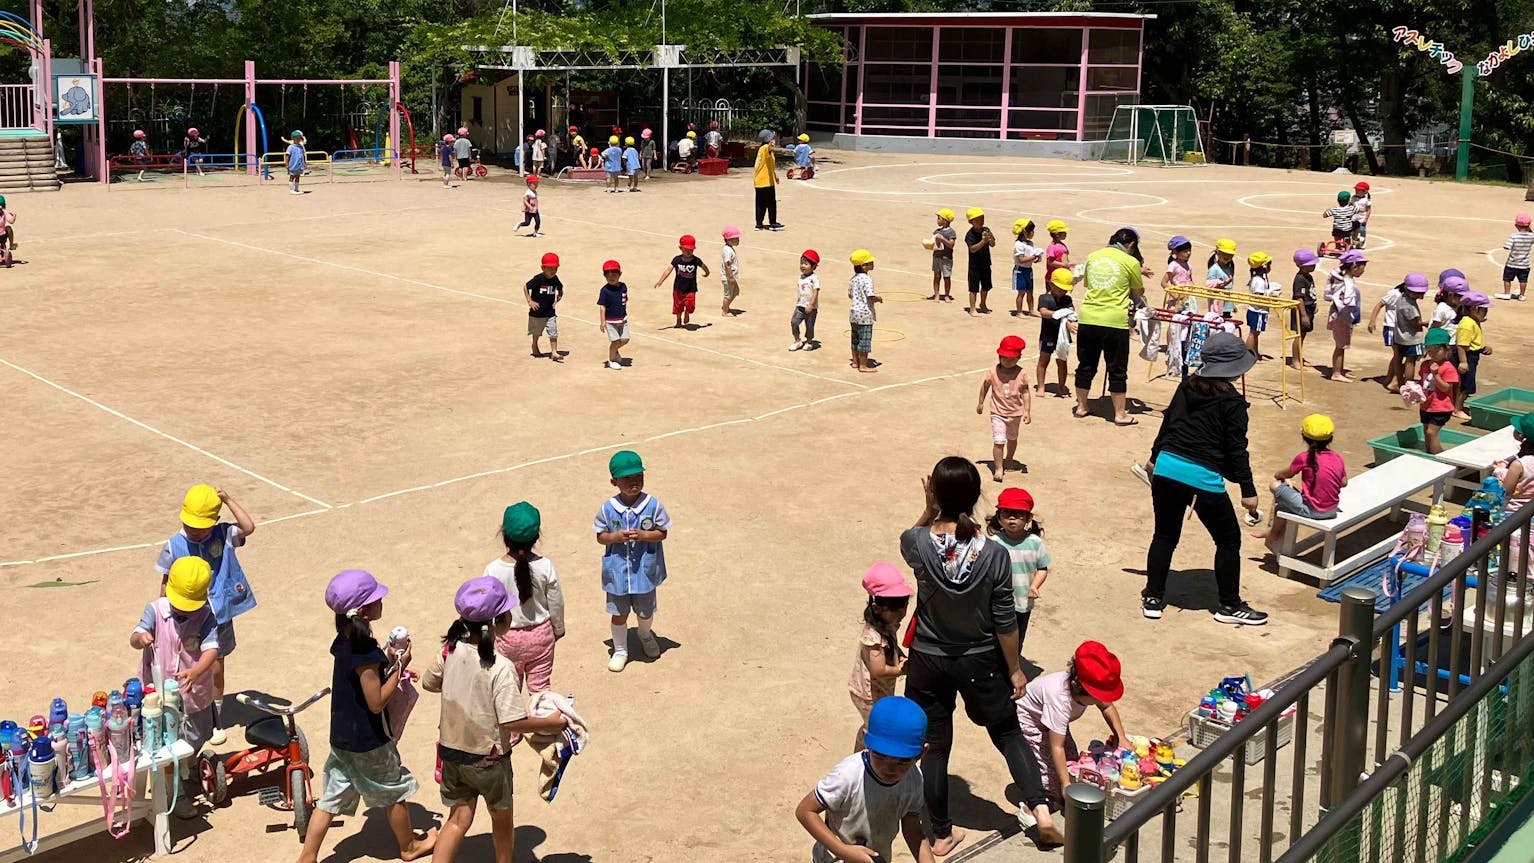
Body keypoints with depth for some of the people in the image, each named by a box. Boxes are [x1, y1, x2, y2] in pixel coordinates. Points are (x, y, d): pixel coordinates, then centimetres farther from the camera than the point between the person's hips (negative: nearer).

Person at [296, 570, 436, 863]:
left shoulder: (342, 642, -1)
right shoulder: (366, 654, -29)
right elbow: (377, 703, -23)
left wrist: (389, 665, 3)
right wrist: (399, 668, -18)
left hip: (341, 737, 7)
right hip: (369, 742, -7)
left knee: (331, 800, 15)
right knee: (395, 792, 15)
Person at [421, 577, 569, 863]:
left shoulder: (452, 649, -11)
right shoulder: (501, 668, -28)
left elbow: (429, 682, 6)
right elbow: (512, 722, -28)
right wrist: (552, 722, -15)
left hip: (451, 751, 5)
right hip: (488, 759, -4)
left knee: (458, 820, 16)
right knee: (502, 819, 20)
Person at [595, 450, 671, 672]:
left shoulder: (653, 505, -13)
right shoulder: (608, 509, -11)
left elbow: (663, 533, -5)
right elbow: (600, 537, -2)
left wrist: (642, 535, -23)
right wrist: (616, 537, -22)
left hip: (645, 569, 0)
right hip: (617, 571, 0)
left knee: (645, 611, 20)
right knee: (619, 613, 13)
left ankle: (646, 636, 51)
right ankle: (620, 650, 33)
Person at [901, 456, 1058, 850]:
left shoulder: (916, 544, -19)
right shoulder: (995, 555, -19)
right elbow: (1005, 622, -10)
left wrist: (929, 507, -4)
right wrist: (1014, 668, 3)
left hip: (928, 661, 0)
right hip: (980, 662, 0)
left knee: (933, 747, 15)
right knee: (1008, 732, 22)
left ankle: (942, 835, 27)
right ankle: (1040, 809, 12)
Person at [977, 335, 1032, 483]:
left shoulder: (1022, 374, -13)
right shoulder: (993, 371, -12)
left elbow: (1025, 392, -7)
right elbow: (985, 385, 3)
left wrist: (1027, 411, -12)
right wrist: (980, 403, 11)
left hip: (1015, 413, 2)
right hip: (998, 412, -2)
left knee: (1012, 439, 22)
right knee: (998, 441, -12)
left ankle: (1008, 462, 46)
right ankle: (998, 469, -3)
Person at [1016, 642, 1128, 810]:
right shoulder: (1060, 700, -44)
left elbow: (1107, 706, 0)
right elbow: (1057, 747, -39)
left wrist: (1121, 737, -9)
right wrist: (1065, 784, -38)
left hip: (1051, 719, 8)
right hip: (1027, 719, -8)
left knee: (1070, 762, 5)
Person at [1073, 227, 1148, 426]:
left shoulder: (1092, 256, 10)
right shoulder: (1131, 262, -4)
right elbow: (1137, 294, 5)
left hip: (1087, 318, 4)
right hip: (1114, 321, -4)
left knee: (1086, 365, 17)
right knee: (1117, 369, 6)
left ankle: (1081, 406, 27)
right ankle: (1120, 414, 12)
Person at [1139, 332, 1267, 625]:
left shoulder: (1187, 386, 9)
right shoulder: (1231, 401, -8)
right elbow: (1236, 449, -9)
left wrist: (1155, 457, 30)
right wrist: (1248, 490, -4)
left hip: (1167, 466, 6)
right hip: (1203, 477, -6)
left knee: (1165, 535, 18)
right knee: (1228, 540, 11)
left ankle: (1152, 598, 22)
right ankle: (1230, 606, 18)